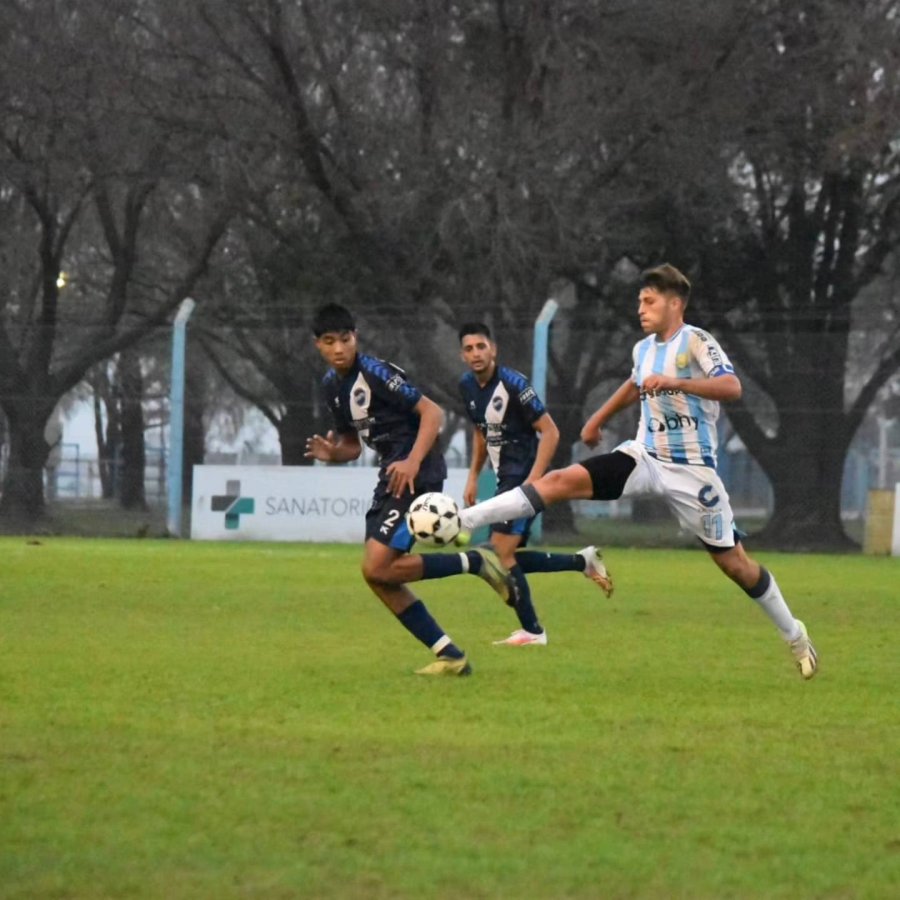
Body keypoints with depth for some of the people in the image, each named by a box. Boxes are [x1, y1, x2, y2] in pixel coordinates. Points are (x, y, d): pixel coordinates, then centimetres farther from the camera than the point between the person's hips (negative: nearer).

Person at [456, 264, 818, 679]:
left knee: (733, 562, 1)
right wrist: (599, 418, 37)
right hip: (645, 457, 5)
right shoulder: (644, 349, 10)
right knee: (561, 480, -14)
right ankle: (459, 522, -21)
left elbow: (732, 387, -27)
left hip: (691, 471, -5)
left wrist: (675, 382, -35)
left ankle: (794, 636, 20)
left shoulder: (695, 341, -11)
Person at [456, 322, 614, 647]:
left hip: (525, 478, -9)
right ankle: (583, 562, 21)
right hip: (505, 478, 9)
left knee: (502, 553, -13)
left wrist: (532, 481, -23)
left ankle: (532, 631, -1)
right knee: (507, 557, 7)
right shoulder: (467, 386, 6)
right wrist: (473, 478, 16)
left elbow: (550, 432, -16)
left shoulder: (512, 383, -18)